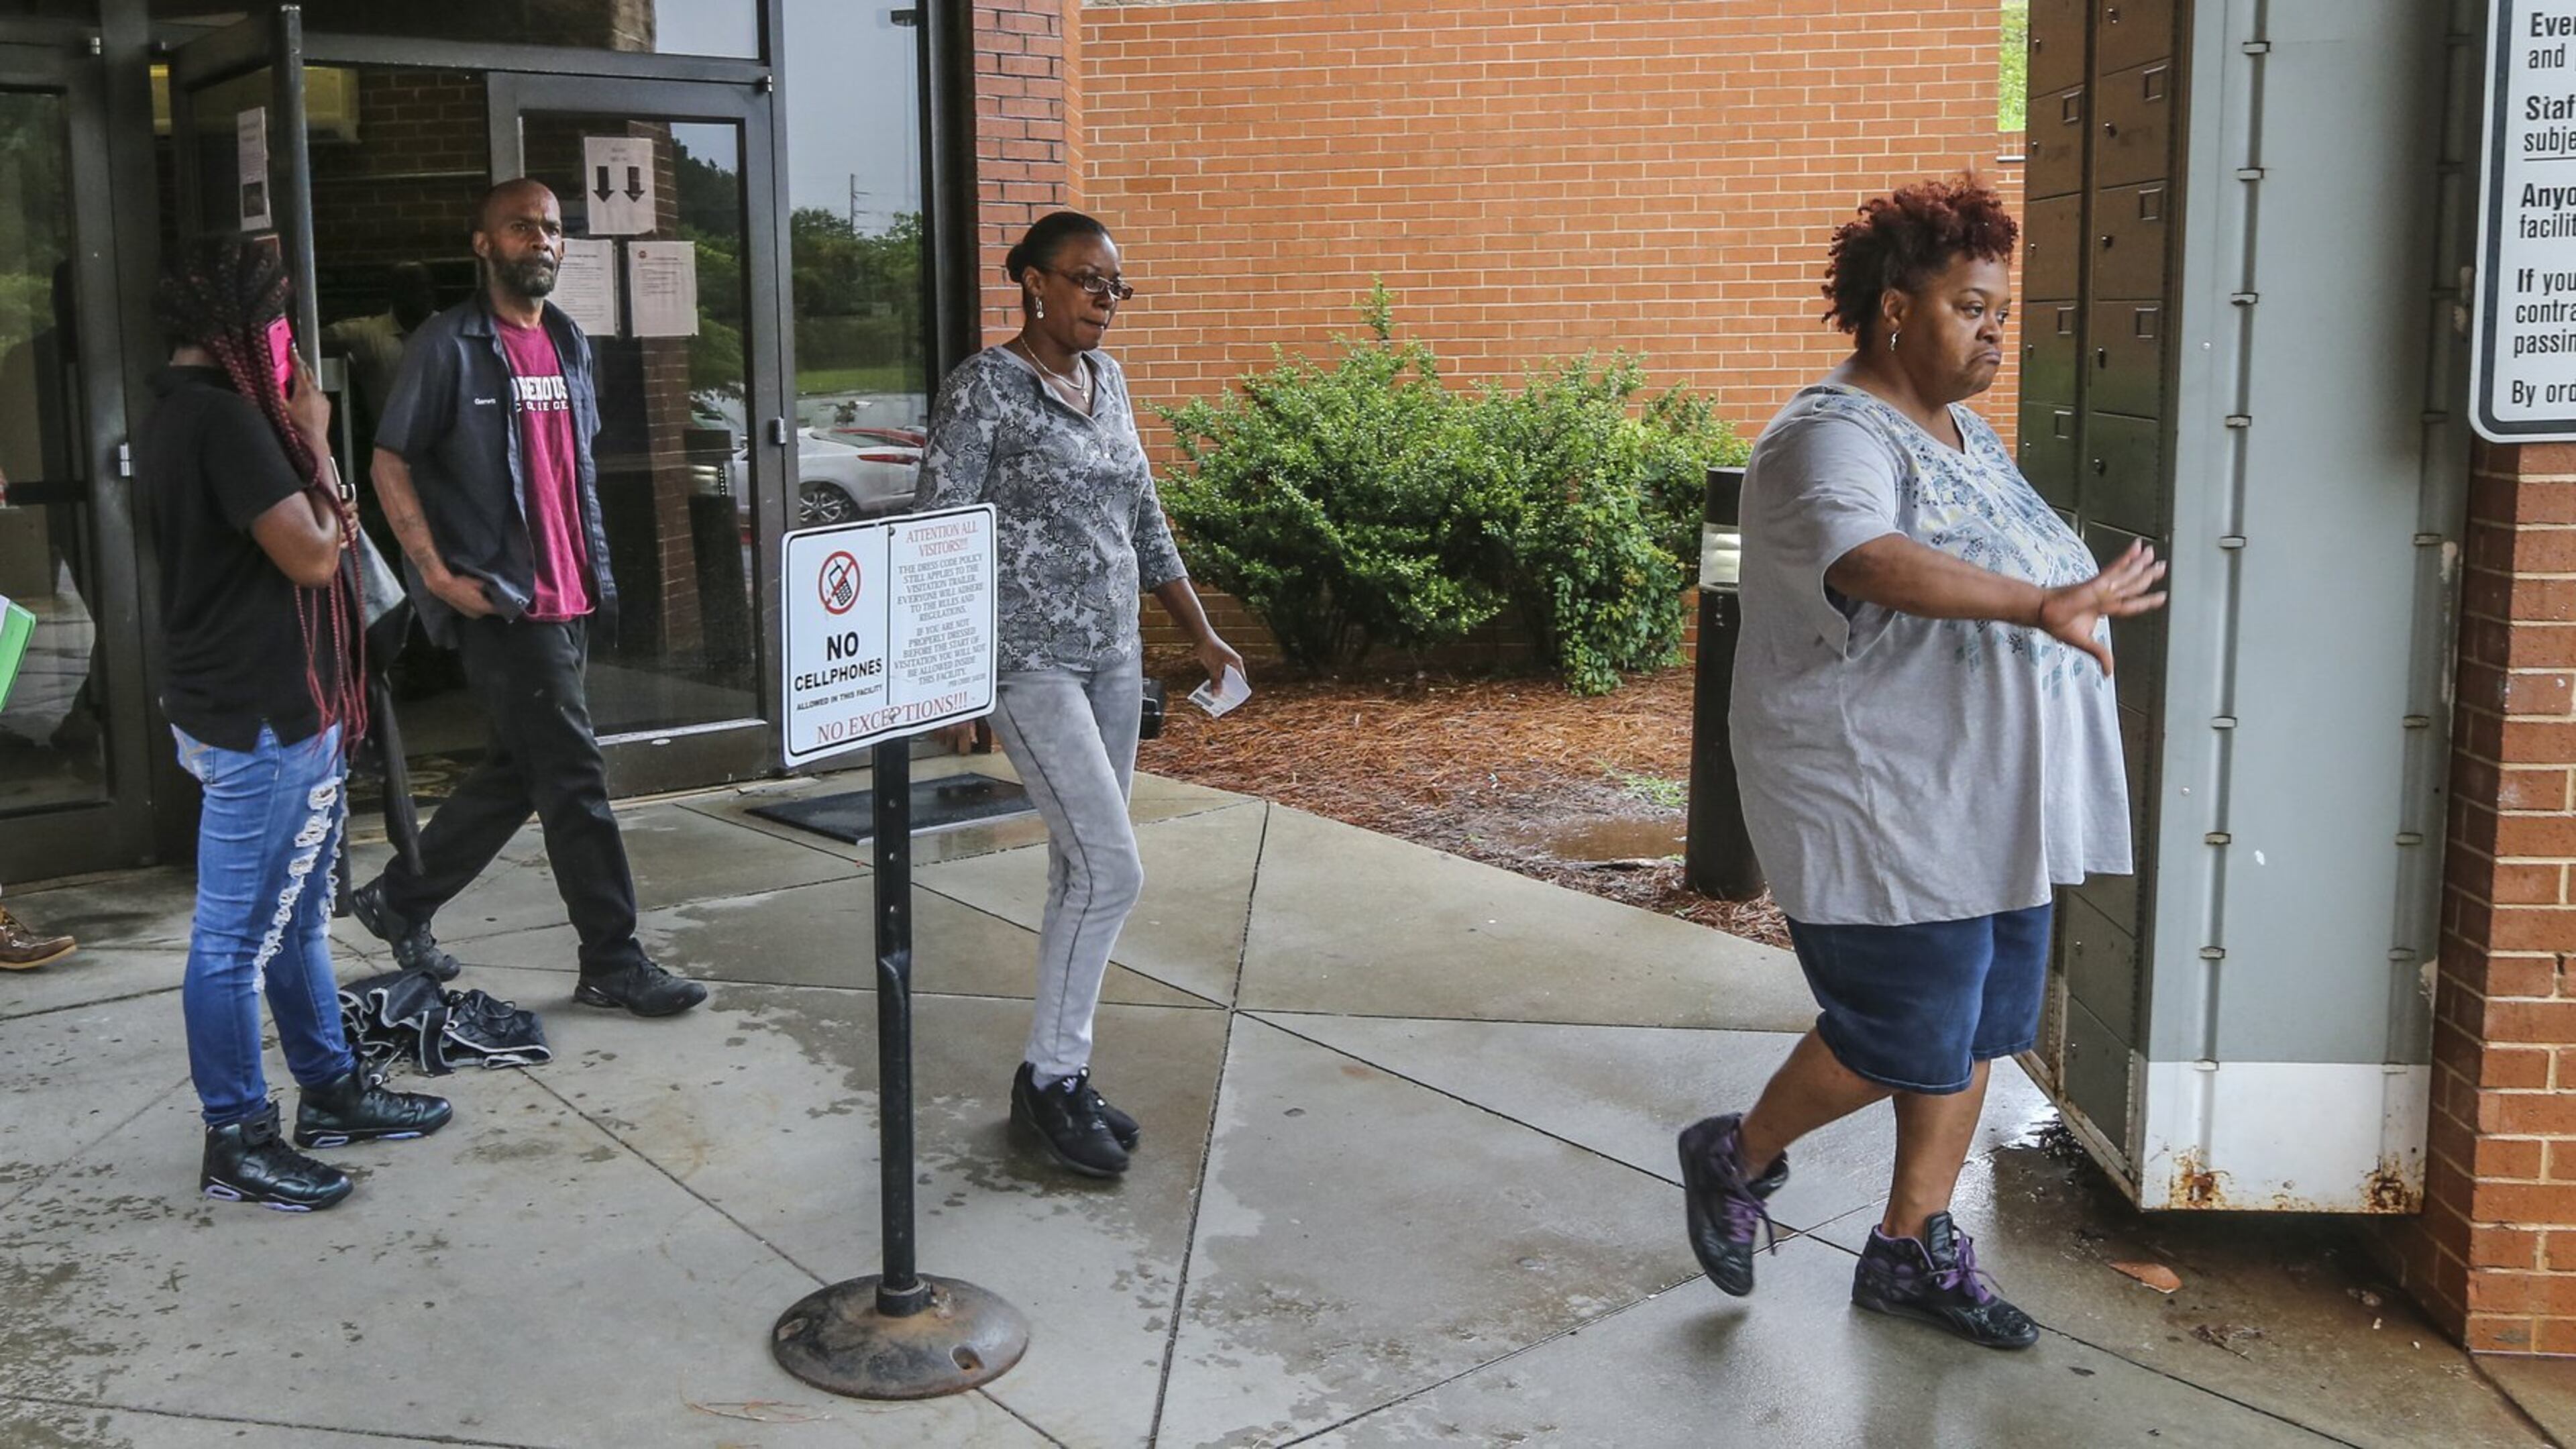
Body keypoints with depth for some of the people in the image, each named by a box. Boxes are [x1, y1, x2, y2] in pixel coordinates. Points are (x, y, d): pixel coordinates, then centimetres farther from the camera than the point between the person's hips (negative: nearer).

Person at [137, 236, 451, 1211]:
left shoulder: (178, 410, 13)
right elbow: (311, 556, -20)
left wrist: (325, 516, 4)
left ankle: (329, 1090, 31)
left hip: (253, 705, 11)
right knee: (236, 936, -1)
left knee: (296, 915, 19)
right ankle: (234, 1140, 9)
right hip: (260, 721, -11)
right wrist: (315, 440, -9)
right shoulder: (223, 415, -19)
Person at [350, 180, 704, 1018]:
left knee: (517, 770, 15)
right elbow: (389, 463, -8)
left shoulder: (570, 346, 14)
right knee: (573, 777, -6)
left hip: (569, 597, 8)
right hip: (500, 602, -8)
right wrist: (439, 574, -15)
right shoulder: (450, 345, -8)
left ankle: (400, 899, 32)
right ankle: (612, 963, 4)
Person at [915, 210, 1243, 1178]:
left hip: (1112, 656, 8)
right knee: (1111, 871, -12)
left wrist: (1202, 634, 16)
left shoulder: (1107, 381, 11)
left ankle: (1060, 1076, 20)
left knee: (1082, 873, 10)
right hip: (1029, 659, -7)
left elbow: (1144, 522, 18)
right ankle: (1049, 1078, 2)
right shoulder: (984, 387, -10)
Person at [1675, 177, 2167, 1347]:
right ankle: (1737, 1160, 24)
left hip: (1995, 812, 9)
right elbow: (1872, 561, -39)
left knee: (1976, 1033, 13)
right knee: (1904, 1043, -2)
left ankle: (1911, 1252, 28)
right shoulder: (1830, 439, -18)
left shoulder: (1963, 431, 13)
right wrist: (2043, 603, -50)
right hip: (1884, 818, -9)